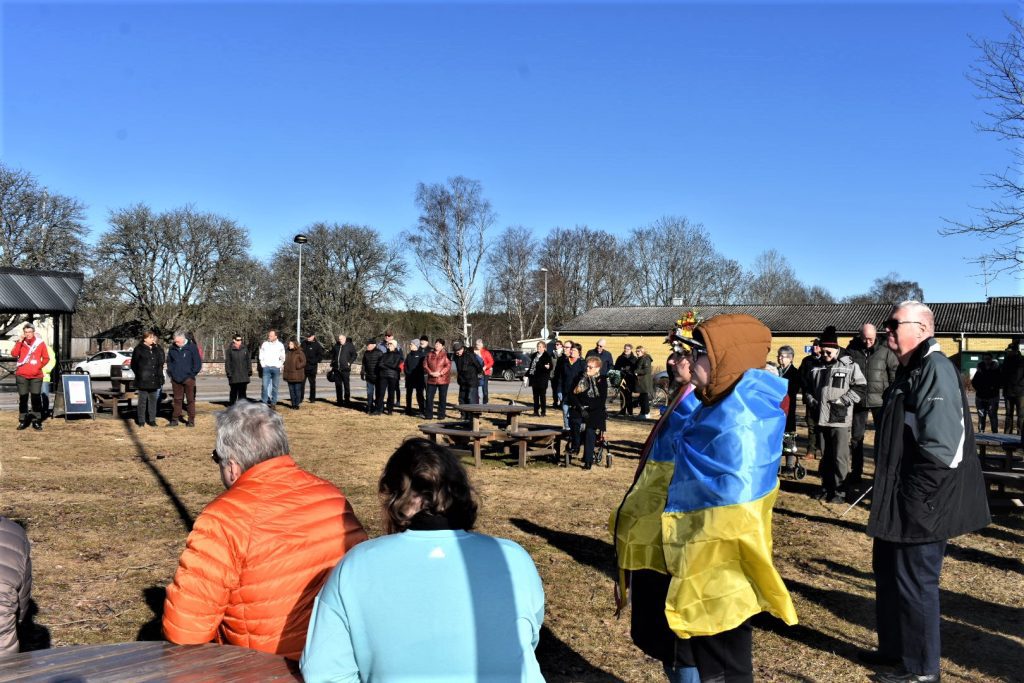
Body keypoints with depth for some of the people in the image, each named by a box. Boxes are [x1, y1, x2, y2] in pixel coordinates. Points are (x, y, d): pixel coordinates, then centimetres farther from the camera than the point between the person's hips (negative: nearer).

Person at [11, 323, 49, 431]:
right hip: (22, 375, 1)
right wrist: (20, 341, -15)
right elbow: (14, 354, -11)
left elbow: (46, 358, 8)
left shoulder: (40, 342, 3)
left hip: (36, 376, -1)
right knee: (23, 398, 5)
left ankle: (36, 421, 5)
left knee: (36, 398, -1)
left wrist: (39, 366, -2)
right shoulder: (20, 342, 6)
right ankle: (22, 421, 11)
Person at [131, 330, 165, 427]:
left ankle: (152, 420, 15)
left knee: (153, 400, 8)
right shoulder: (138, 349, -2)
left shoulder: (156, 349, 12)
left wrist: (157, 347, -1)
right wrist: (139, 374, -4)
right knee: (142, 400, -2)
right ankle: (141, 421, 5)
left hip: (154, 380, 5)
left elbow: (161, 360, 2)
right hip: (143, 380, -5)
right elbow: (134, 365, 0)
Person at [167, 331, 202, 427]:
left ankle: (191, 420, 8)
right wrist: (171, 373, 8)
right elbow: (169, 362, 17)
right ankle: (175, 419, 14)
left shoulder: (192, 348, -5)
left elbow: (198, 363, -3)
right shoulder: (172, 349, 6)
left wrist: (192, 374, -6)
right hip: (175, 379, 3)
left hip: (188, 379, -3)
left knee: (190, 400, 2)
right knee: (177, 400, 9)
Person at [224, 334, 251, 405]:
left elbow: (248, 360, 15)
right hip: (234, 376, -3)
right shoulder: (230, 350, -1)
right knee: (234, 391, 3)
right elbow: (227, 362, -2)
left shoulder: (245, 349, 10)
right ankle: (231, 405, 13)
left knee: (242, 391, 5)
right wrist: (228, 372, -8)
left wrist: (249, 370, 9)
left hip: (244, 375, 3)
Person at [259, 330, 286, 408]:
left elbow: (282, 358, 9)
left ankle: (273, 403, 12)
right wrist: (263, 365, 2)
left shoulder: (280, 345, 4)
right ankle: (264, 402, -5)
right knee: (265, 385, -8)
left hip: (276, 368, 0)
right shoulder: (264, 344, 5)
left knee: (275, 386, 6)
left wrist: (279, 366, 1)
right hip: (266, 367, 0)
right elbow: (261, 357, 11)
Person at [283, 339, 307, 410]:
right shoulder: (288, 352, 12)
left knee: (297, 390, -1)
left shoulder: (299, 353, -7)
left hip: (297, 376, -6)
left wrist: (298, 366, -20)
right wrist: (284, 367, 10)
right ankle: (293, 404, 17)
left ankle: (297, 404, 5)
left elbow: (303, 362, -8)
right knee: (291, 390, 10)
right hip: (290, 375, 6)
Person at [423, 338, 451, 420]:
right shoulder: (429, 354, 10)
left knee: (442, 398, 4)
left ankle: (441, 415, 13)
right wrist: (430, 372, -12)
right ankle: (429, 415, 9)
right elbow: (425, 365, 4)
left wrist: (440, 373, -20)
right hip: (431, 379, 3)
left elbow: (448, 366, -10)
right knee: (429, 397, 0)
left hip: (443, 379, -3)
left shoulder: (445, 355, -1)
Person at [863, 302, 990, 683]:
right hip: (900, 502, 10)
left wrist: (915, 500, -22)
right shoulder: (911, 369, 14)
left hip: (920, 506, -10)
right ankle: (894, 649, 36)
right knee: (889, 574, 20)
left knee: (914, 582, 3)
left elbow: (942, 447, -27)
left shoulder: (935, 369, -19)